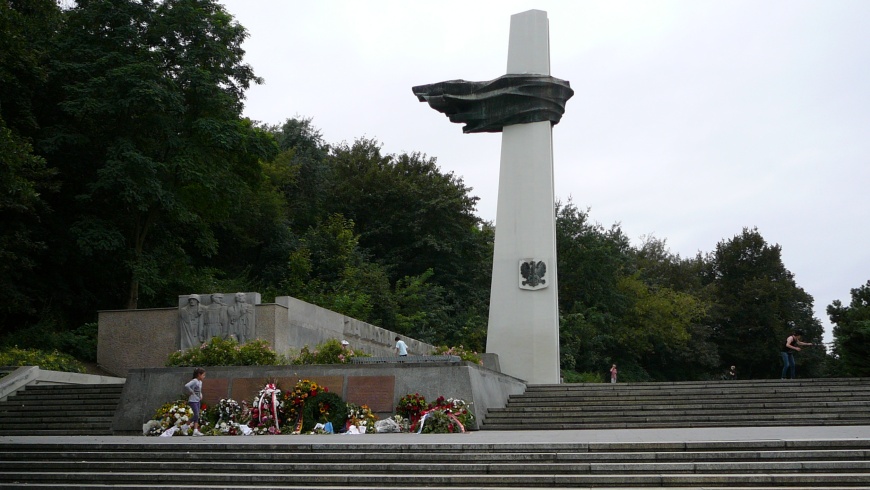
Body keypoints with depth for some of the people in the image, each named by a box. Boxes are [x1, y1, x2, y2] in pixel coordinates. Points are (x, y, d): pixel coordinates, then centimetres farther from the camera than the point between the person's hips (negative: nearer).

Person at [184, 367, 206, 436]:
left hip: (198, 400, 9)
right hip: (193, 401, -9)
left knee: (197, 416, 8)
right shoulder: (194, 381, -16)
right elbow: (186, 386, -31)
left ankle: (196, 430, 10)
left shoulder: (200, 382, 12)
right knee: (196, 415, -13)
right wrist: (192, 392, -21)